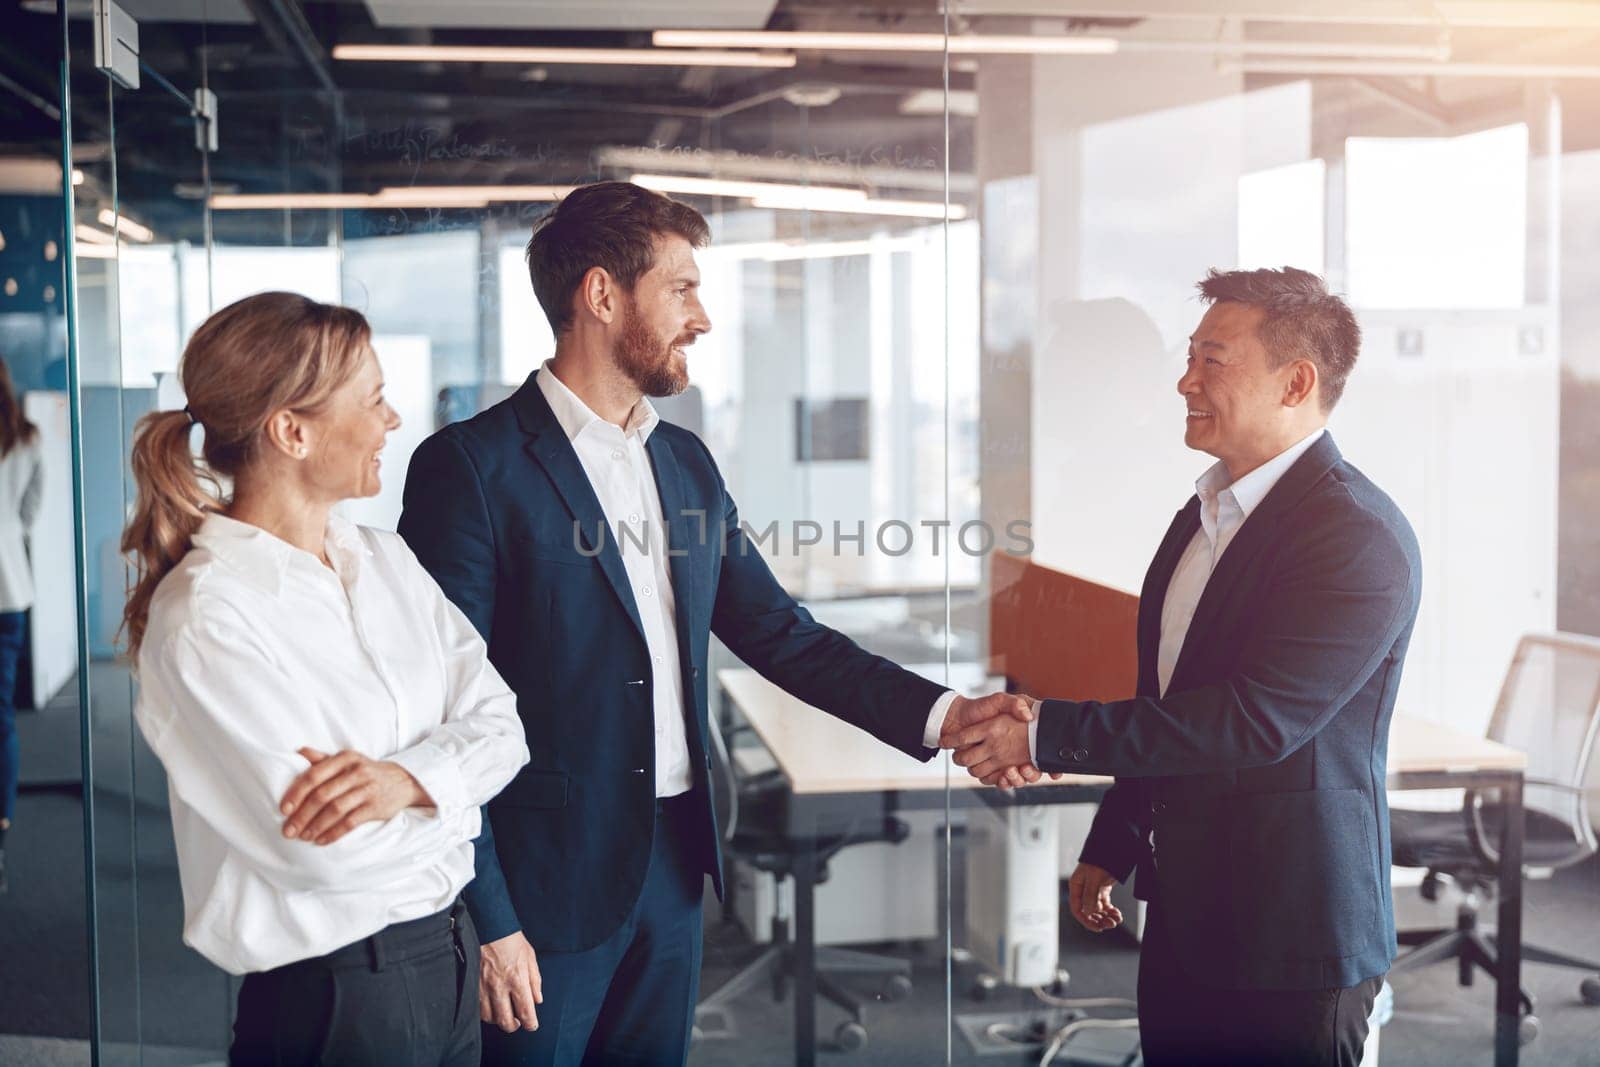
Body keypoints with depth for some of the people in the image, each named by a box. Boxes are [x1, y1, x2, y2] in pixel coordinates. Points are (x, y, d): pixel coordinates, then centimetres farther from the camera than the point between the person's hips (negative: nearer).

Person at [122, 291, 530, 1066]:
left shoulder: (383, 559, 5)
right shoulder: (205, 616, -18)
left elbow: (500, 722, -1)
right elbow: (318, 847, -23)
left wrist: (408, 779, -21)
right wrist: (448, 799, -8)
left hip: (450, 949, 7)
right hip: (332, 994, -7)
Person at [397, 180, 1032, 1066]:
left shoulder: (685, 463, 10)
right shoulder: (472, 467, -12)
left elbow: (776, 630, 11)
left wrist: (939, 712, 0)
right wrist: (486, 925, -16)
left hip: (672, 864, 7)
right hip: (546, 885, -6)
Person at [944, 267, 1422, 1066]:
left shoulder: (1359, 534, -18)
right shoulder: (1203, 513, 10)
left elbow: (1254, 718, -26)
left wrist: (1047, 733, -24)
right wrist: (1111, 848, 19)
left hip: (1290, 942, -8)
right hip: (1183, 921, 8)